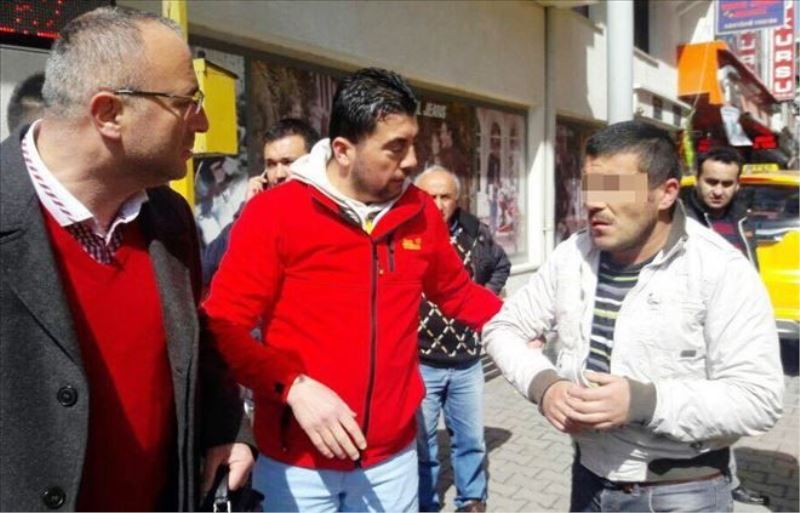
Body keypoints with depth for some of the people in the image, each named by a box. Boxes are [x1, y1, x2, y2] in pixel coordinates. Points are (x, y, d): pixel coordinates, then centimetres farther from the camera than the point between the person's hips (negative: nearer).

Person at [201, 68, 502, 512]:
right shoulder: (275, 212, -12)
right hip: (297, 462, -3)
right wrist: (294, 386, -24)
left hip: (393, 456, 4)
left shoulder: (421, 212, 2)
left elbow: (459, 293, 16)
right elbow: (223, 329, -13)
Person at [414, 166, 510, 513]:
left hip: (467, 359, 4)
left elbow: (501, 264, 19)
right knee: (422, 442, 11)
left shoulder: (475, 232, -1)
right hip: (419, 361, -4)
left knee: (471, 438, 19)